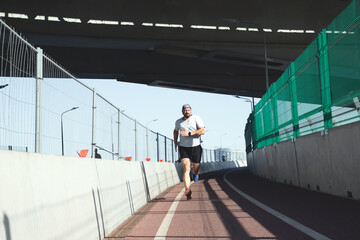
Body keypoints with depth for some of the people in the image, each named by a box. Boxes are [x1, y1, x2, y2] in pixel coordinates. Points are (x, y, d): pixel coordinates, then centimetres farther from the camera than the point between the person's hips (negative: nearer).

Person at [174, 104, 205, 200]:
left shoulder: (196, 118, -5)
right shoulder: (178, 122, 7)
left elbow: (202, 131, -15)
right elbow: (176, 130, 29)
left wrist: (189, 133, -22)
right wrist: (175, 142, 19)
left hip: (195, 147, -1)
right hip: (183, 148, 1)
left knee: (196, 169, 9)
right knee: (186, 168, -15)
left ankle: (195, 174, 48)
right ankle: (187, 190, -21)